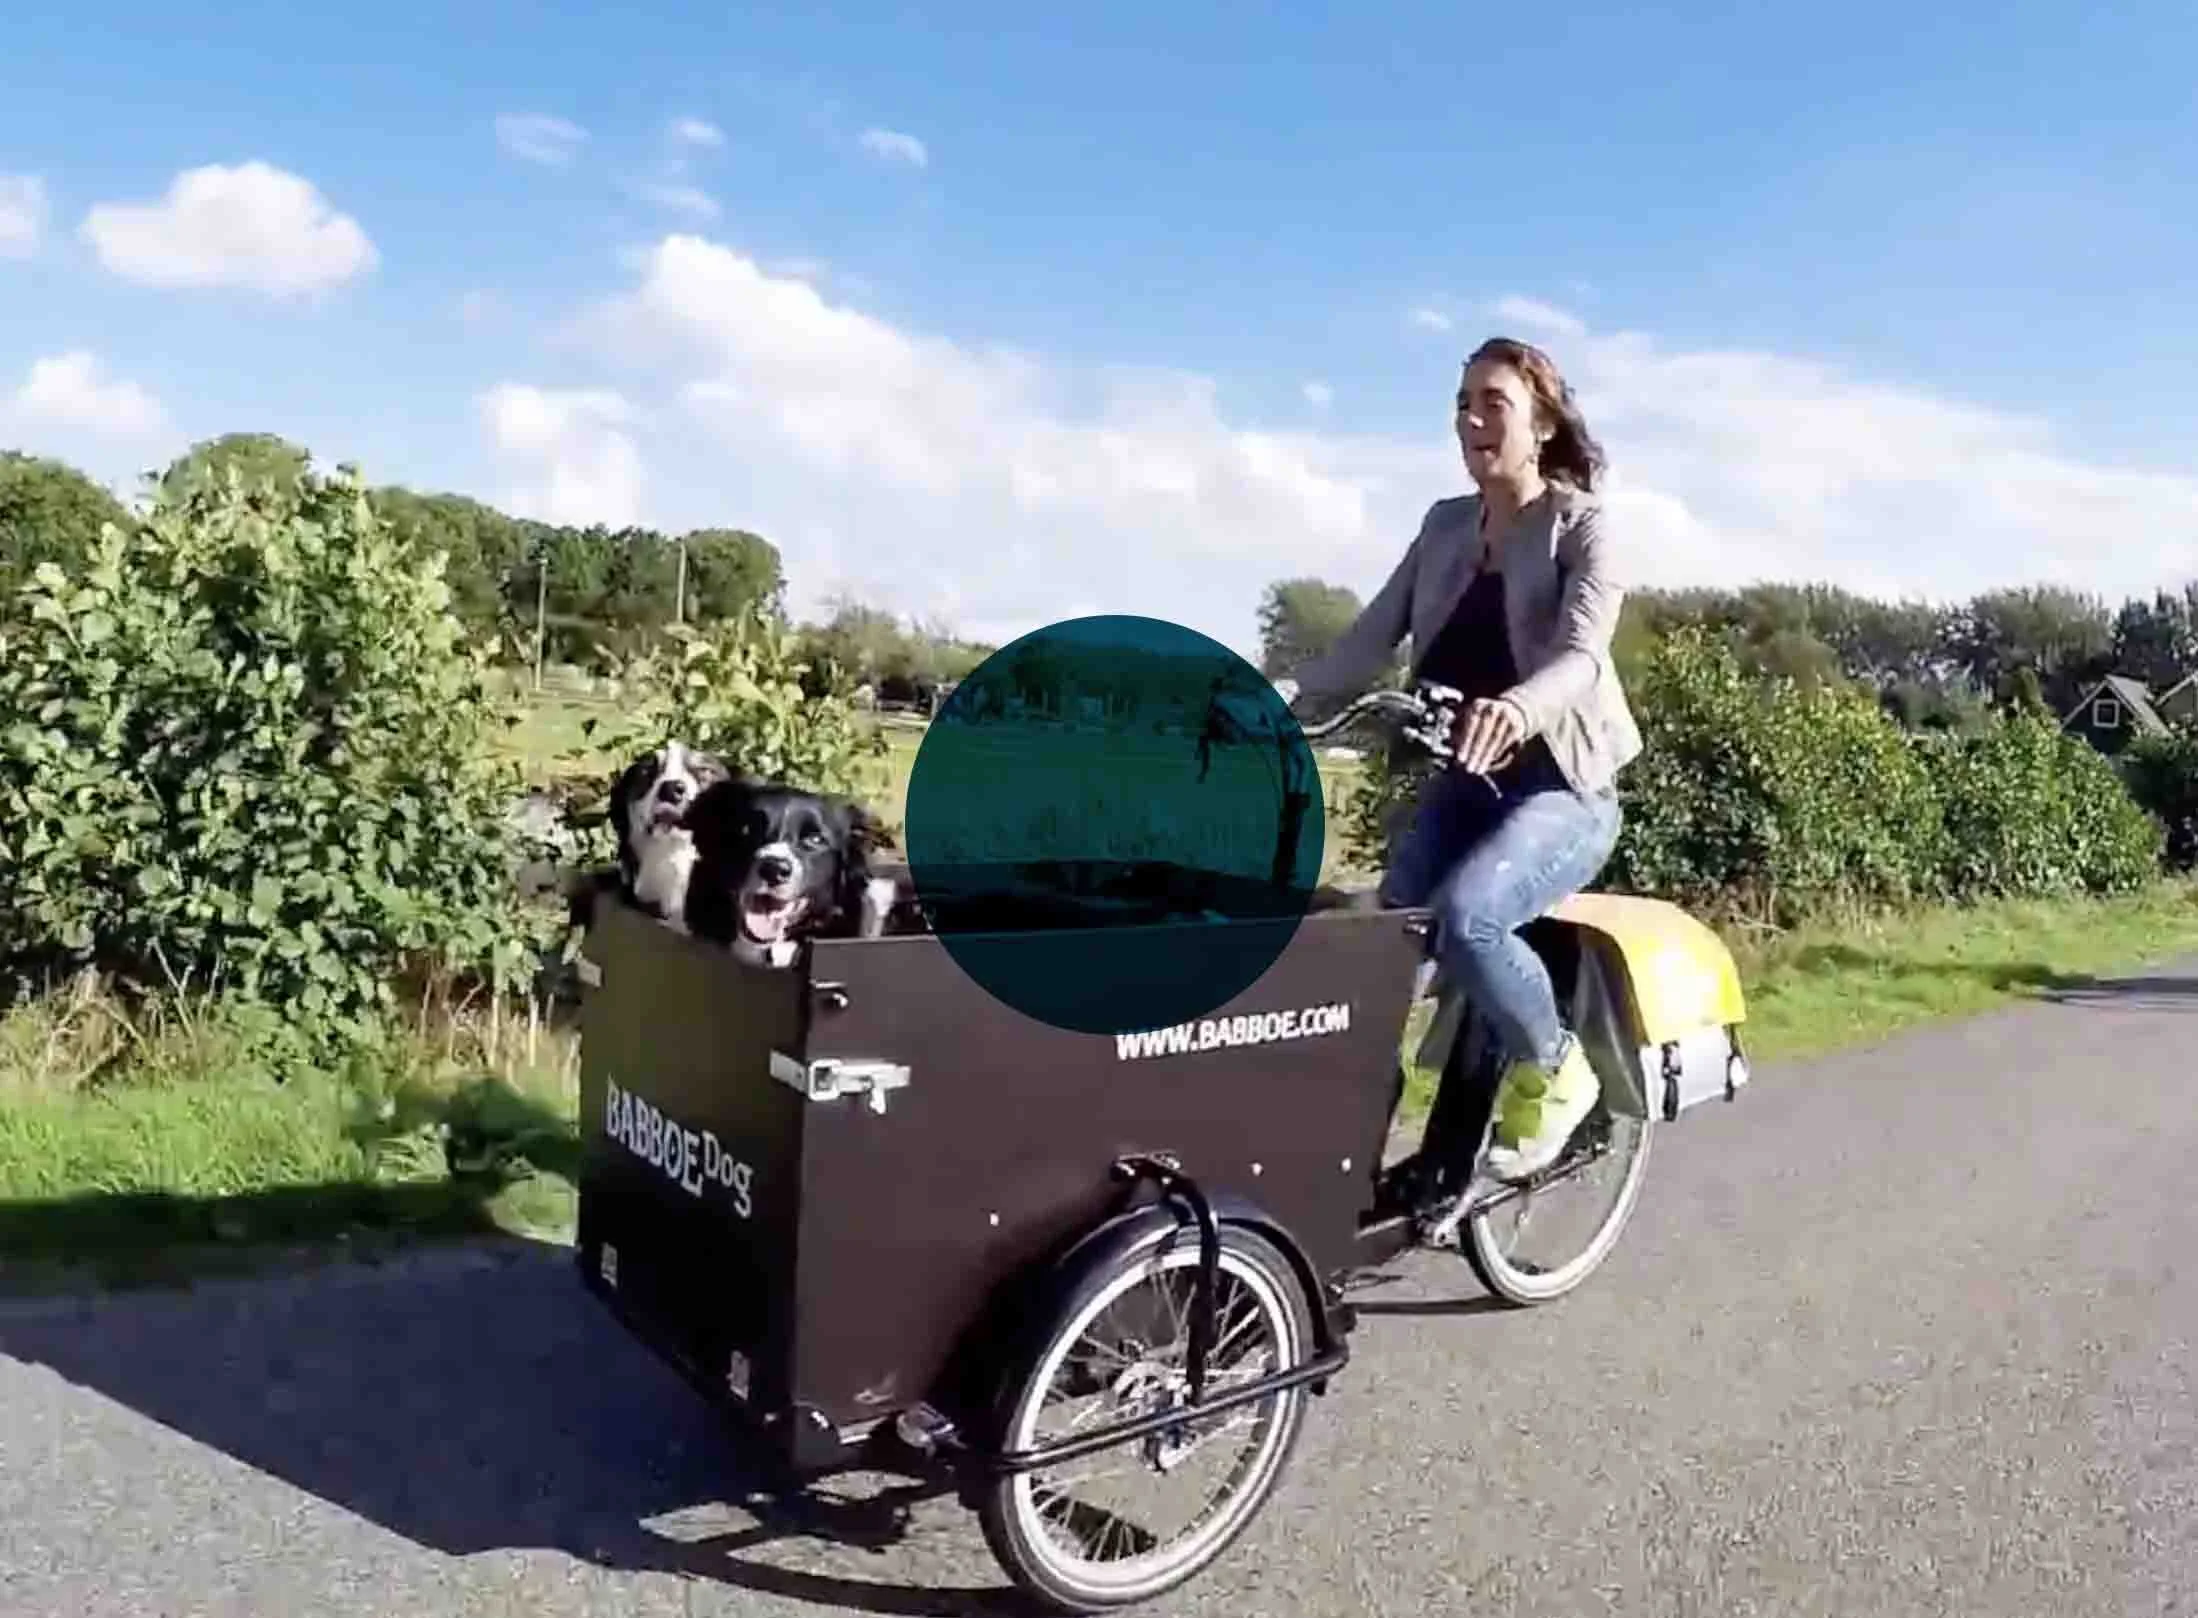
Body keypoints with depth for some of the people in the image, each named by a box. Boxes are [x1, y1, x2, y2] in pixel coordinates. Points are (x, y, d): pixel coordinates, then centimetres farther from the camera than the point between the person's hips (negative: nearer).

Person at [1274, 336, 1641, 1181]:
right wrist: (1286, 692, -18)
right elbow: (1371, 638, 1)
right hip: (1464, 783, 5)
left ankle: (1550, 1070, -4)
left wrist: (1518, 707, -47)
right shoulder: (1445, 525, 11)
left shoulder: (1580, 525, -5)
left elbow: (1583, 654, -23)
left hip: (1560, 788, -5)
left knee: (1463, 919, -31)